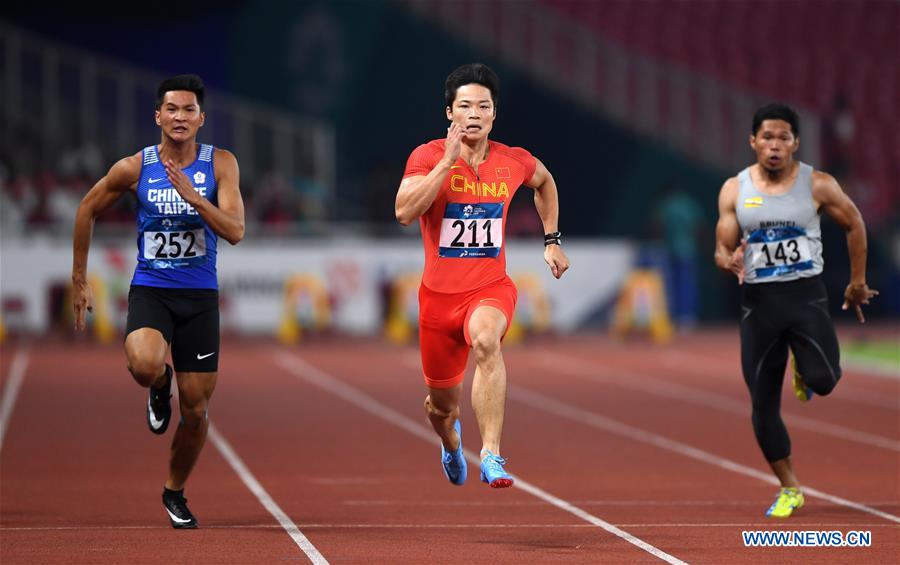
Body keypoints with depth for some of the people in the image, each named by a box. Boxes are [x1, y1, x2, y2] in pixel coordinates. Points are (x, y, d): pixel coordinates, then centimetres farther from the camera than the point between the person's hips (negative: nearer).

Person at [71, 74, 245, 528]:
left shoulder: (220, 164, -4)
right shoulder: (134, 168, -4)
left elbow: (235, 231, -14)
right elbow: (87, 210, 11)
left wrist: (191, 195, -27)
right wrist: (79, 281, 12)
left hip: (200, 295, 1)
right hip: (149, 290, -1)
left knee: (196, 409, 3)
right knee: (144, 365, -33)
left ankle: (175, 492, 29)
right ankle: (159, 388, 6)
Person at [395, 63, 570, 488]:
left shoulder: (514, 162, 0)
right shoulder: (428, 156, -8)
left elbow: (544, 181, 25)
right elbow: (404, 212, -26)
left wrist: (551, 240, 20)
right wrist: (448, 161, -28)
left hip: (491, 289, 0)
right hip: (439, 294, 1)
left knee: (485, 340, -37)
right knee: (442, 404, 13)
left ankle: (491, 455, -41)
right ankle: (451, 442, 52)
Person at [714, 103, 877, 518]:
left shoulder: (818, 185, -3)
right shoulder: (734, 190, 1)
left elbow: (854, 225, 11)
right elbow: (721, 250, 3)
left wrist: (857, 281, 14)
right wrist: (730, 261, -21)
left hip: (806, 296, -2)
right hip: (758, 301, 2)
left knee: (823, 380, -23)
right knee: (763, 404, 1)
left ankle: (805, 375, 17)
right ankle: (789, 490, 18)